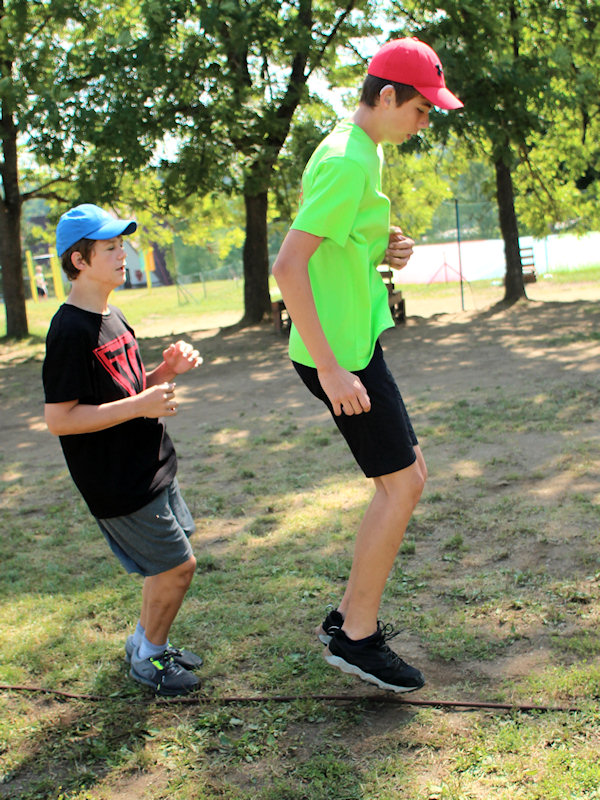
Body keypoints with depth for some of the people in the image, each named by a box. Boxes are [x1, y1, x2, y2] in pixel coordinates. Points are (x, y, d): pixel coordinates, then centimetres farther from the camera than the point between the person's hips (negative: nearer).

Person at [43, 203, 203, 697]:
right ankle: (149, 656, 20)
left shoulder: (112, 318, 11)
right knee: (177, 565, -2)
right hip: (117, 481, -9)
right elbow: (58, 419, -22)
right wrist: (140, 405, -24)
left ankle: (145, 642, 35)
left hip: (151, 467, 9)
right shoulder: (70, 331, -19)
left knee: (169, 561, 16)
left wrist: (168, 369, 0)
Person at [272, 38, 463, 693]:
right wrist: (331, 370, -25)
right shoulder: (346, 162, -18)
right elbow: (288, 265, -25)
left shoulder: (364, 152, 14)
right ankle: (357, 638, 7)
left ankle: (350, 615, 23)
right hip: (339, 351, -10)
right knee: (401, 484, -6)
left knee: (408, 476, 14)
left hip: (357, 344, 10)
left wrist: (386, 251, 4)